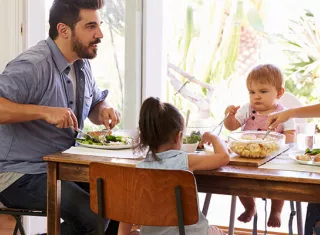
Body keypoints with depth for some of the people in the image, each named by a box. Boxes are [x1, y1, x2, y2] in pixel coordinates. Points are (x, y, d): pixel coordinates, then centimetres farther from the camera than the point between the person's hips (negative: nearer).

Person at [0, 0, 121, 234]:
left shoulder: (82, 64, 8)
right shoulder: (32, 66, -20)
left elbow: (96, 103, 22)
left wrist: (105, 111, -1)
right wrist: (44, 112, -36)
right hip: (20, 175, -9)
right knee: (94, 216, -25)